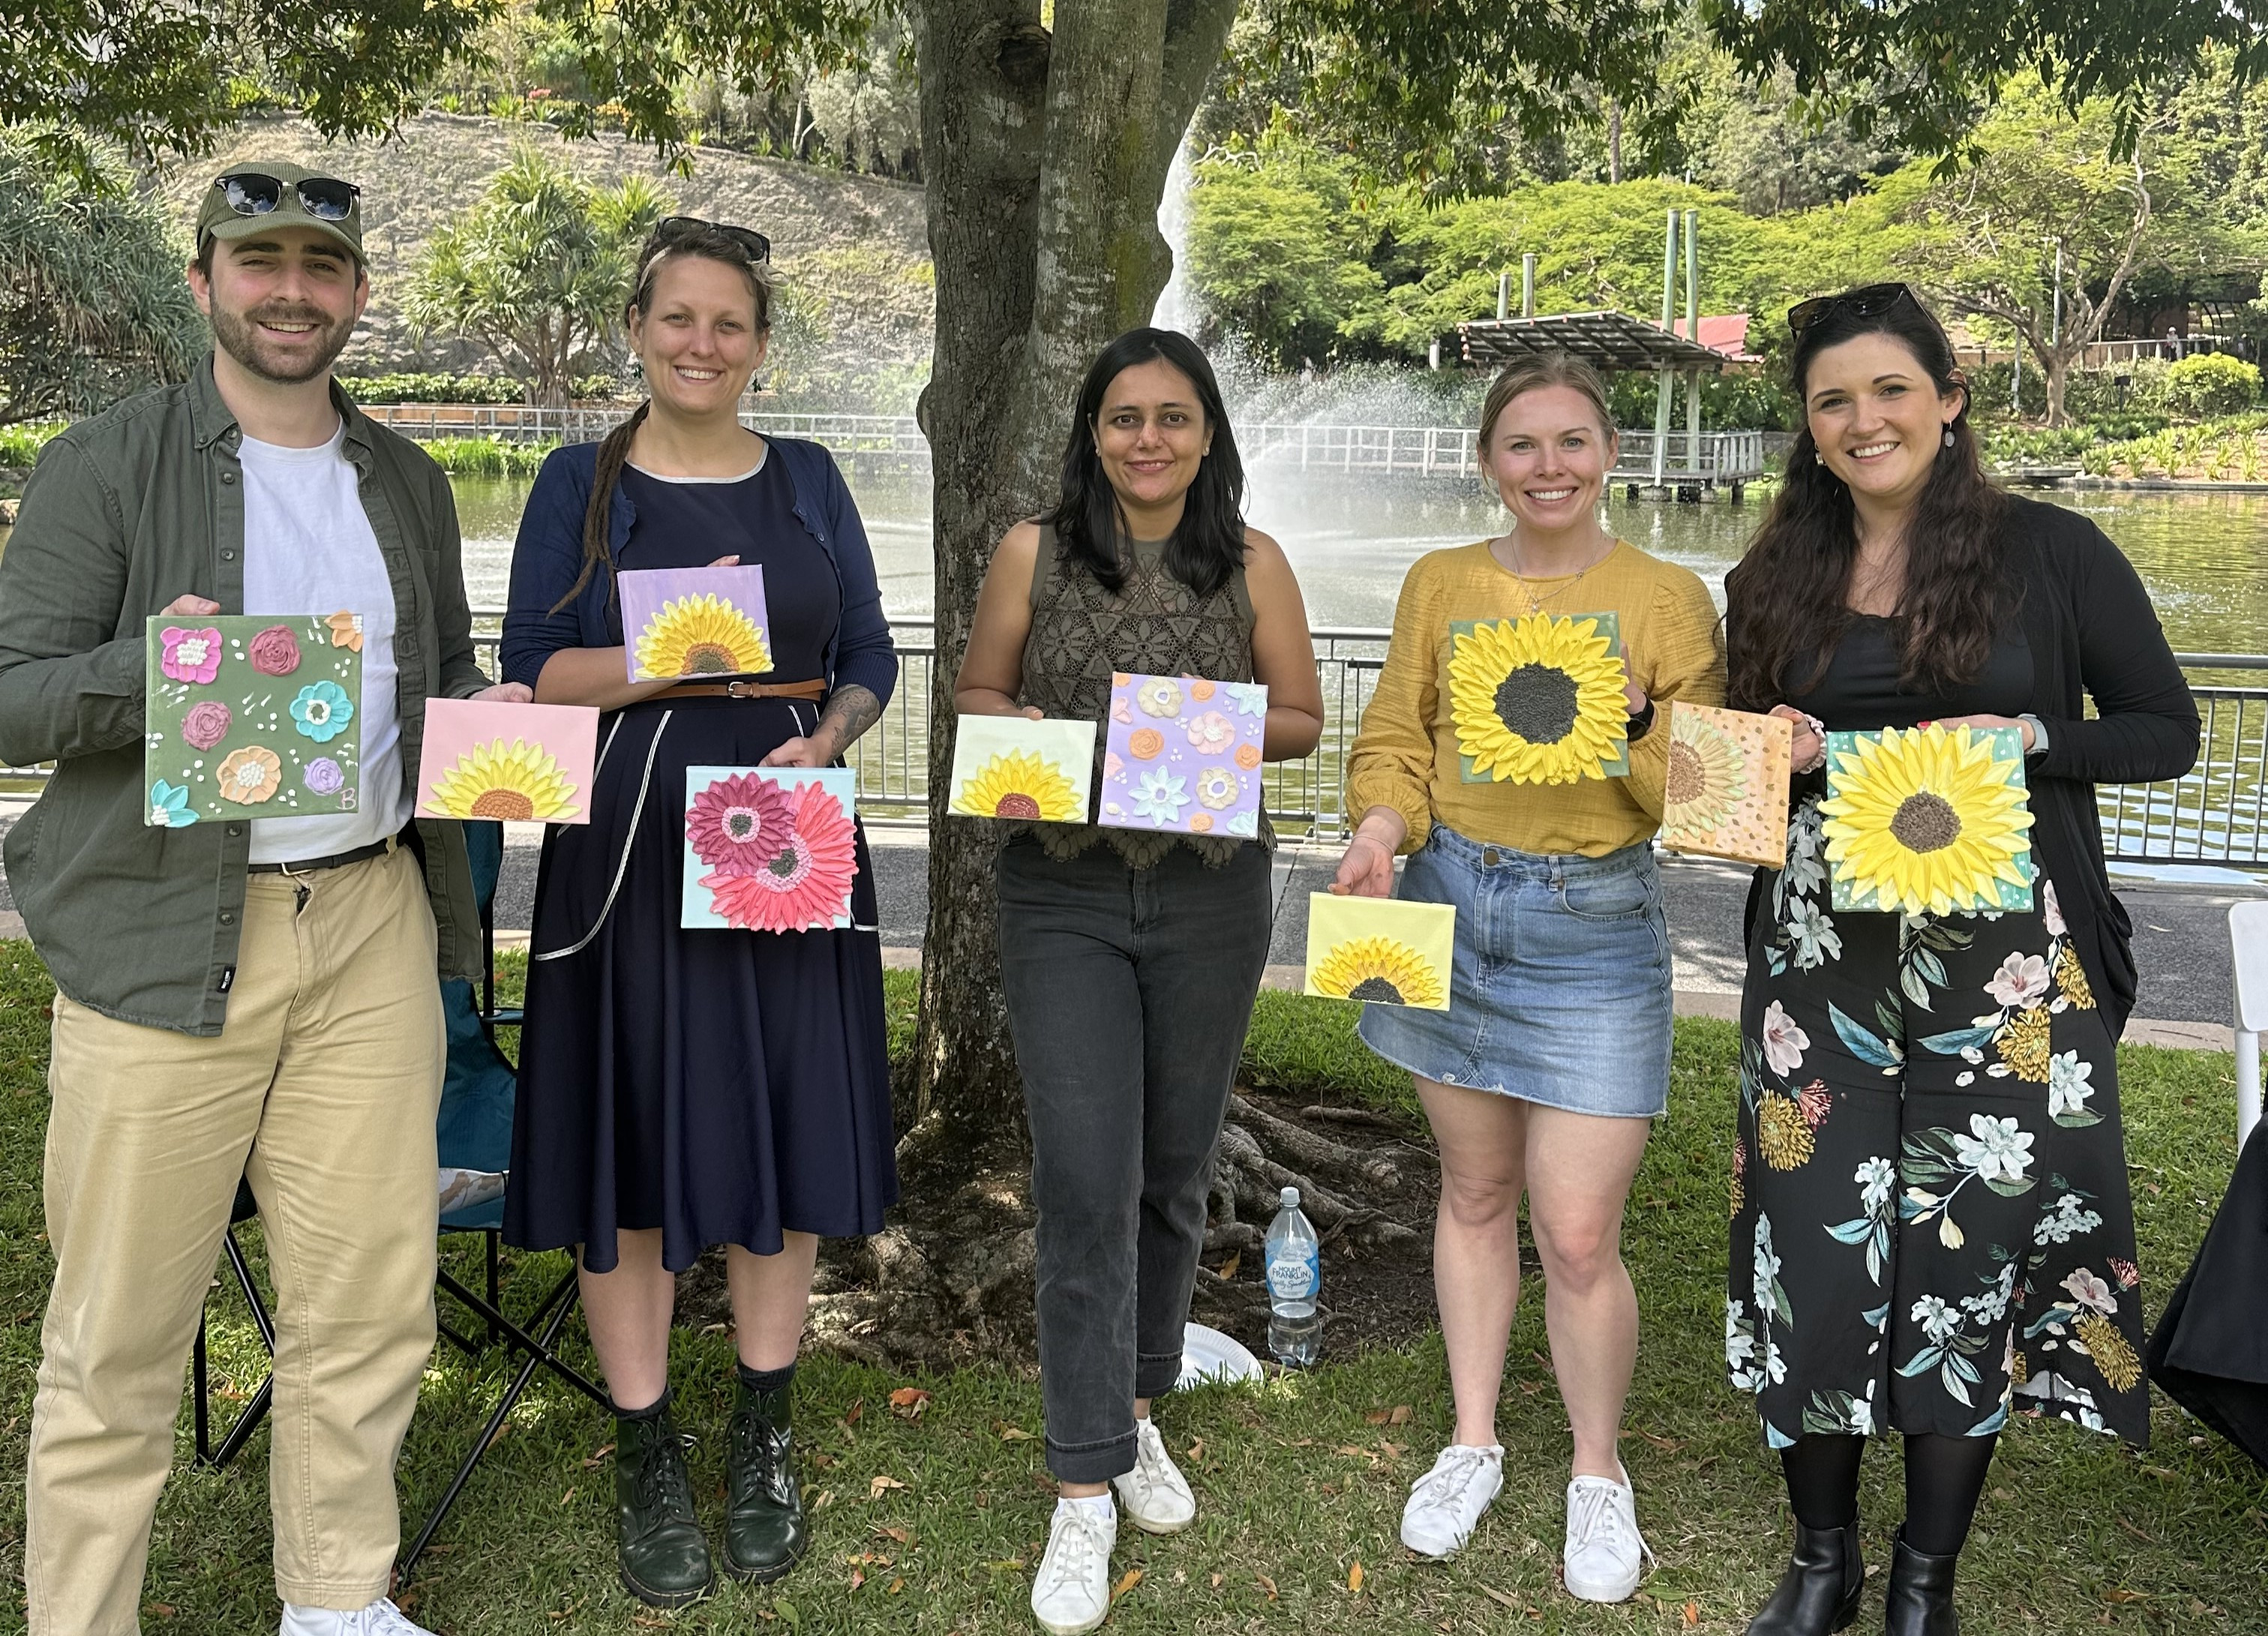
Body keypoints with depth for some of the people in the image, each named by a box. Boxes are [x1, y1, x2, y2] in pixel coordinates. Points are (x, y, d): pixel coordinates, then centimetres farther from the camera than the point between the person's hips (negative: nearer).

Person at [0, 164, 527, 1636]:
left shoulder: (407, 480, 16)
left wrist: (488, 716, 4)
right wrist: (151, 663, -23)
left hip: (372, 923, 4)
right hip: (166, 937, -4)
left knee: (372, 1306, 8)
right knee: (120, 1335, 1)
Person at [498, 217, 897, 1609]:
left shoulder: (808, 481, 11)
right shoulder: (582, 484, 4)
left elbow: (871, 661, 10)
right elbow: (533, 675, -3)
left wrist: (824, 740, -10)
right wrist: (680, 657, -18)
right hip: (631, 849, -2)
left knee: (787, 1127, 6)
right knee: (634, 1139, 2)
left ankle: (766, 1440, 24)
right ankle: (648, 1457, 17)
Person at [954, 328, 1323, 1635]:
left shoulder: (1253, 564, 2)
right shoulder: (1035, 552, 2)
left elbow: (1305, 721, 6)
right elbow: (978, 691, 9)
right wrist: (1023, 737, -13)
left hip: (1210, 898, 2)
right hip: (1064, 897, -1)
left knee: (1175, 1173, 13)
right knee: (1085, 1187, -8)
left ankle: (1135, 1414, 35)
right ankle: (1085, 1493, 1)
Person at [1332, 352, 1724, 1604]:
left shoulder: (1668, 600, -3)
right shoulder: (1440, 585, 5)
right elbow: (1394, 740, 7)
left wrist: (1640, 744, -25)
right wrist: (1381, 827, -13)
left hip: (1594, 930, -3)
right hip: (1450, 906, 3)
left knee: (1578, 1236, -3)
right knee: (1474, 1191, 15)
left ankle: (1597, 1473, 22)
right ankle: (1473, 1443, 33)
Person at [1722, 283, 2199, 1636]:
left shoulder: (2052, 553, -1)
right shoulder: (1778, 578, 9)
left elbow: (2169, 733, 2)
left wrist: (2028, 737, -14)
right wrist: (1776, 756, -5)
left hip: (2005, 957, -2)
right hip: (1821, 953, 3)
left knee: (1973, 1251, 3)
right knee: (1814, 1242, 3)